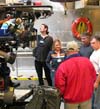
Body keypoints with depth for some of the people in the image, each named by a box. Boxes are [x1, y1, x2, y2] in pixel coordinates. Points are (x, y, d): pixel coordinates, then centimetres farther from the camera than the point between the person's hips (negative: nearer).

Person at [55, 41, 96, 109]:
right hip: (86, 97, 3)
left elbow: (60, 84, -16)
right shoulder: (87, 61, -9)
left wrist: (62, 94, 4)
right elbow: (93, 78, 3)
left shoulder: (63, 66, -20)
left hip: (71, 98, -2)